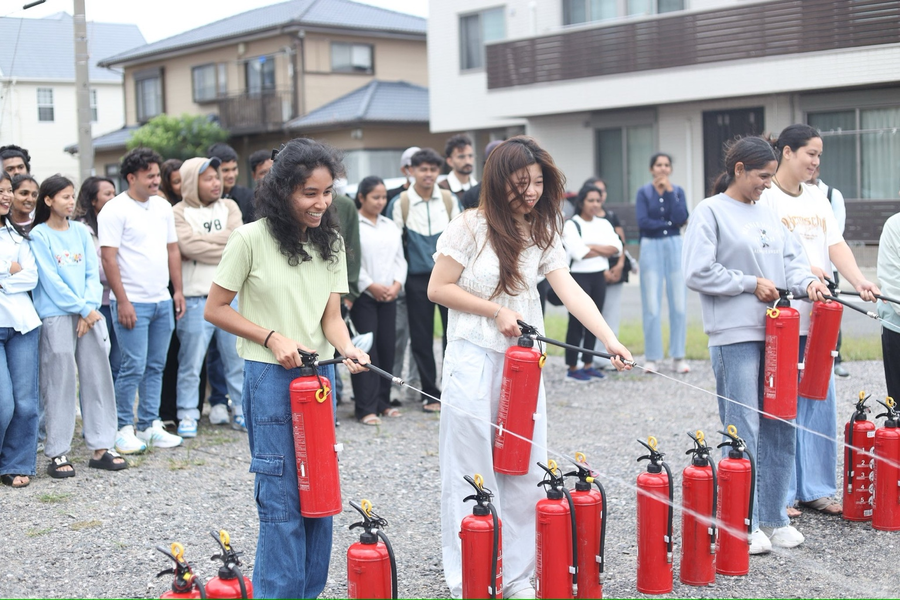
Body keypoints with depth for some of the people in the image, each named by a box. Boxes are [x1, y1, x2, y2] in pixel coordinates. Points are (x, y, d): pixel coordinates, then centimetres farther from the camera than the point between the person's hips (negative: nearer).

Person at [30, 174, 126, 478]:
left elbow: (93, 273, 9)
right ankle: (57, 454, 6)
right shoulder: (39, 235, -2)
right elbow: (50, 279, -8)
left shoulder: (81, 231, 12)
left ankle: (101, 447, 14)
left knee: (98, 378, 5)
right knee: (60, 382, -2)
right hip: (57, 316, -5)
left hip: (90, 314, 5)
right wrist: (83, 308, -10)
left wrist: (91, 307, -6)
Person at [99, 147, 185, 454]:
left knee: (155, 366, 10)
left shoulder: (163, 207, 13)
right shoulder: (115, 210, -7)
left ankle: (150, 425, 18)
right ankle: (124, 428, 6)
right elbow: (109, 258, -11)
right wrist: (122, 301, -15)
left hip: (162, 301, 6)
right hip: (132, 302, -6)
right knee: (134, 367, -6)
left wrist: (178, 291, 12)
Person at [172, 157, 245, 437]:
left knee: (238, 358, 9)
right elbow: (189, 246, -17)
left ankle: (242, 411, 19)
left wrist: (201, 240, -10)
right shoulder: (179, 213, 0)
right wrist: (226, 249, -10)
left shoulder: (229, 207, 12)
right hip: (196, 300, -4)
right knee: (191, 362, 2)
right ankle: (187, 415, 12)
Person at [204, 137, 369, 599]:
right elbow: (215, 310, -5)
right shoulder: (251, 239, -10)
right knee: (282, 497, -3)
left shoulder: (330, 242, 6)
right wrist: (273, 338, -15)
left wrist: (347, 349, -17)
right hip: (270, 377, -6)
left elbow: (331, 314, 3)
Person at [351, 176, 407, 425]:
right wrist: (371, 286, -13)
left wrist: (396, 285, -1)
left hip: (388, 295, 6)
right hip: (363, 295, -6)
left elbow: (399, 259, 15)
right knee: (366, 349, -8)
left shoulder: (390, 226, 16)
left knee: (387, 348, 6)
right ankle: (366, 407, -5)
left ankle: (383, 402, 16)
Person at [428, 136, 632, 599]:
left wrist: (610, 339, -16)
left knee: (525, 470, 6)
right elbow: (438, 289, -5)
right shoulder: (470, 227, -6)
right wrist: (497, 311, -12)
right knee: (471, 472, 1)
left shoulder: (543, 233, 7)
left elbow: (571, 291, -3)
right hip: (473, 359, -4)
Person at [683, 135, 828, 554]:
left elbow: (792, 258, 17)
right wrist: (752, 284, -10)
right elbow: (698, 273, -12)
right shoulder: (710, 212, -4)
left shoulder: (768, 213, 16)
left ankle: (773, 518, 22)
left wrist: (806, 282, -4)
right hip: (735, 335, -7)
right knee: (743, 432, -3)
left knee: (781, 427, 10)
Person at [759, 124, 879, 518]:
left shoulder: (818, 198, 16)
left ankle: (814, 489, 20)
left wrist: (858, 280, -10)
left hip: (818, 316, 7)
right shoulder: (765, 198, -5)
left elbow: (835, 245, 7)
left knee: (819, 404, 9)